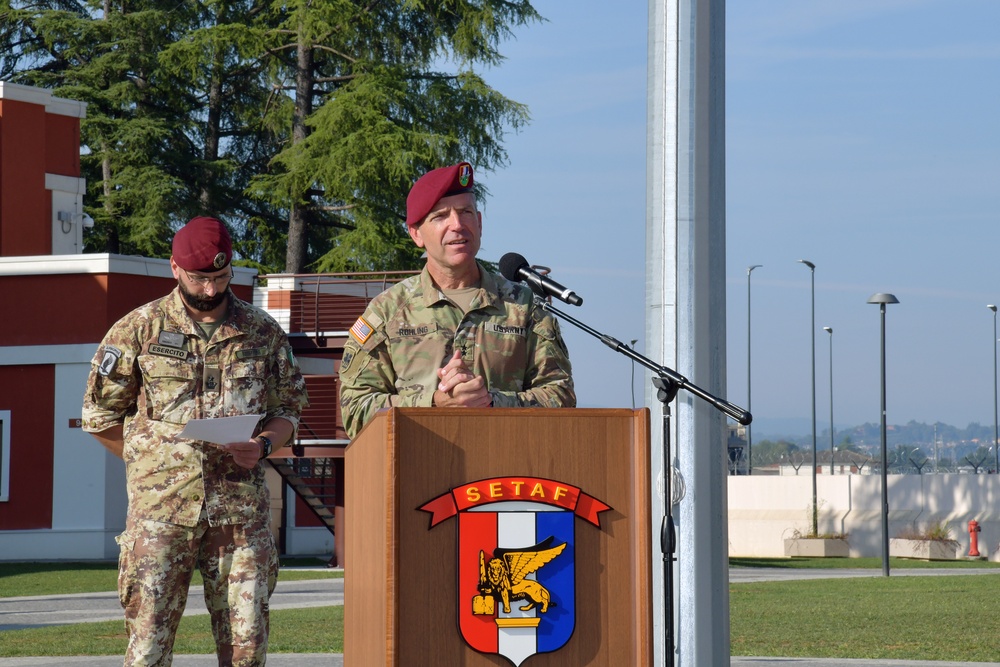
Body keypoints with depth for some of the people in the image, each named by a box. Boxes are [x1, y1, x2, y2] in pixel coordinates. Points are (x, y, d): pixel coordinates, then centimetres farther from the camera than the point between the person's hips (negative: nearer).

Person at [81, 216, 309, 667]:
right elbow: (100, 415, 10)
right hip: (160, 507, -2)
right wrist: (151, 462, 4)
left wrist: (263, 445, -6)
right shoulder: (138, 329, 5)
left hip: (242, 506, 2)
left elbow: (288, 408, 15)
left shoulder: (263, 332, 10)